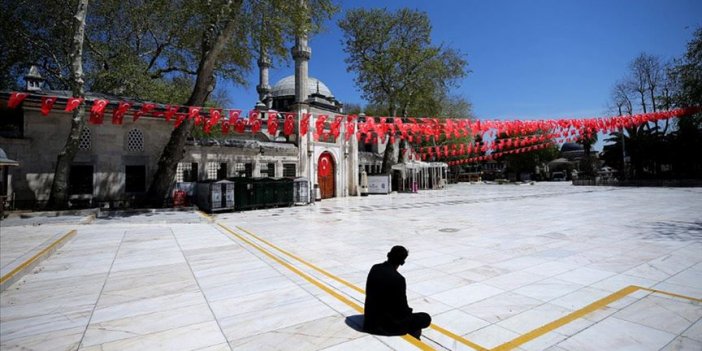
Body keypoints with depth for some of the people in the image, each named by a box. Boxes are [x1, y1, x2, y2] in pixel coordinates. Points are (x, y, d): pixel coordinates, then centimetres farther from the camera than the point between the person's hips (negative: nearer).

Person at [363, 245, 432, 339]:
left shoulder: (374, 268, -5)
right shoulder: (398, 279, -26)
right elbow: (403, 308, -15)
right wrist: (409, 311, 9)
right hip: (386, 325, -7)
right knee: (426, 318, 4)